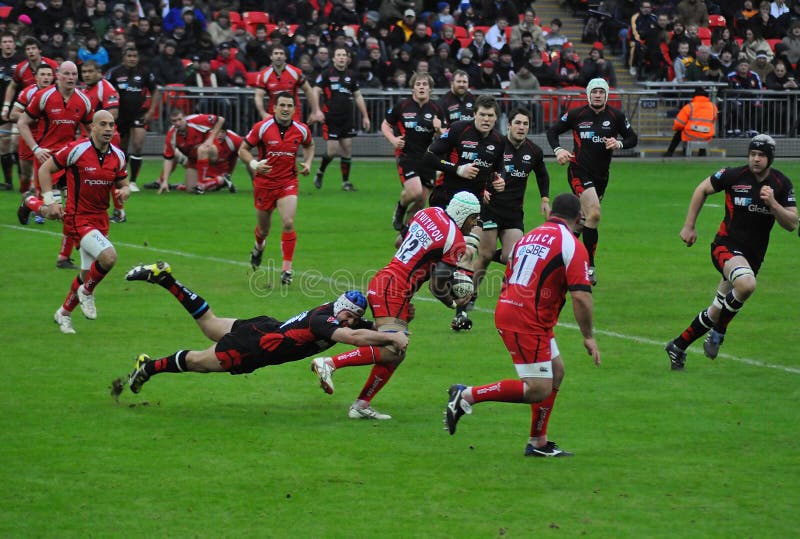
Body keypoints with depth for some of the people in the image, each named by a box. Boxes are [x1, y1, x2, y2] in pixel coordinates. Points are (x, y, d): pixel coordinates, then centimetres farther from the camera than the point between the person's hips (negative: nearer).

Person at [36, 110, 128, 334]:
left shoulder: (117, 156, 2)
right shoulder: (76, 149, -14)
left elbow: (123, 183, 15)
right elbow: (45, 169, -5)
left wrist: (124, 191, -10)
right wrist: (50, 201, -14)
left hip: (100, 220, 7)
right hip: (78, 219, -7)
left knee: (87, 273, 13)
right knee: (108, 256, -27)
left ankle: (64, 313, 36)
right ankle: (87, 292, 2)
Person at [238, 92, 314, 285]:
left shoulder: (301, 129, -4)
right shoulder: (262, 127, -12)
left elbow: (309, 146, 18)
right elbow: (243, 149, -4)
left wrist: (308, 163, 0)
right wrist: (254, 164, -22)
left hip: (288, 183, 0)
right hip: (264, 182, 0)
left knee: (288, 223, -18)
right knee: (263, 229, 13)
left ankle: (287, 268, -10)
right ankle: (259, 247, 50)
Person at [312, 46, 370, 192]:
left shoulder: (351, 75, 10)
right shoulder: (327, 74, -3)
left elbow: (358, 96, 17)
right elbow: (315, 92, -6)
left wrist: (365, 116, 14)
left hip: (347, 118, 4)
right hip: (331, 118, -4)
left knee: (347, 149, 2)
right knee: (332, 150, -8)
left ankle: (346, 182, 12)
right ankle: (320, 172, 19)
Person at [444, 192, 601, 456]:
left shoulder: (529, 237, 17)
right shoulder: (572, 246, -7)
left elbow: (506, 281, 21)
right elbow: (581, 296, -15)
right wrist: (588, 337, -6)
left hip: (506, 309, 9)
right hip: (528, 322, -9)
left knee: (556, 372, 19)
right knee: (539, 390, -7)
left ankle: (538, 442, 20)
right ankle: (468, 395, -10)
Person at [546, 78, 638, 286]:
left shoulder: (616, 116, 2)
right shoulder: (576, 115, -3)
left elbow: (633, 138, 9)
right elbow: (552, 131, 7)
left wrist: (619, 143, -12)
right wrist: (558, 150, -11)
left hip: (601, 174, 4)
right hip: (579, 171, -4)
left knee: (586, 217, 11)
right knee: (594, 214, -19)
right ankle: (589, 265, -13)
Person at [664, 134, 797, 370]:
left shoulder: (782, 184, -2)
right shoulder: (734, 176, -9)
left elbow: (791, 224, -4)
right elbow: (702, 189, 7)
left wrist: (772, 203, -21)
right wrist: (689, 226, 6)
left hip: (753, 254, 4)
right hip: (727, 245, -4)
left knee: (716, 312, 9)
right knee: (747, 284, -35)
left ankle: (678, 346, 28)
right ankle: (718, 332, -13)